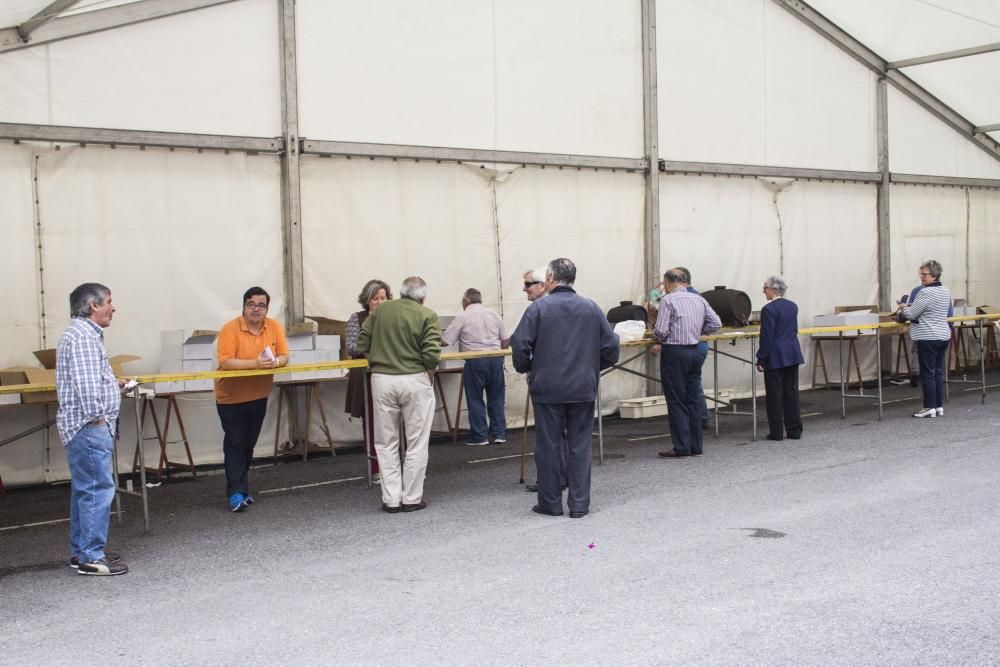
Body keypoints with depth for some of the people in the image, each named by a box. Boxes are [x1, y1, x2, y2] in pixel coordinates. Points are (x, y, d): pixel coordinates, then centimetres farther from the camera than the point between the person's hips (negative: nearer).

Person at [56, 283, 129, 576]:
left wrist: (113, 384, 18)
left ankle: (81, 551, 21)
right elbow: (85, 384, -23)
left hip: (88, 427, 11)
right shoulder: (81, 335, -16)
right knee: (98, 489, -8)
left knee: (85, 489, 14)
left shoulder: (87, 334, 18)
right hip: (89, 426, -11)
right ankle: (91, 557, -4)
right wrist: (97, 418, -20)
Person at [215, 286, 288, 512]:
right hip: (231, 397, -4)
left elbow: (284, 357, -4)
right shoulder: (230, 329, -18)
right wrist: (255, 363, -35)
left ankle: (241, 487, 25)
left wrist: (275, 362, -27)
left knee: (249, 443, 13)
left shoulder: (275, 327, -5)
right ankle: (236, 493, -6)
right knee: (235, 443, -7)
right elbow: (225, 362, -26)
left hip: (258, 395, 4)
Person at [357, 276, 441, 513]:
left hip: (382, 379, 3)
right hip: (415, 381, -3)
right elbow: (432, 354, -13)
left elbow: (362, 346, 6)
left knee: (386, 443, 11)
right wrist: (428, 368, 6)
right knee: (416, 444, 8)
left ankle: (391, 499, 12)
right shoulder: (427, 315, -5)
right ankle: (412, 499, 12)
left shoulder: (380, 311, 6)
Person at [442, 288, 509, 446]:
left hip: (475, 361, -4)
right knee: (496, 398, 11)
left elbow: (444, 341, -4)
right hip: (495, 359, 4)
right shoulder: (493, 314, 10)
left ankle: (480, 436, 7)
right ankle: (499, 433, 13)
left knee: (475, 399, 5)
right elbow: (506, 341, 8)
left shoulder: (462, 317, -3)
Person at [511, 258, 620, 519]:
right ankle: (579, 504, 8)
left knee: (548, 447, 7)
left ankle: (550, 503, 13)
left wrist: (525, 368, 7)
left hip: (547, 388, -2)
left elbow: (520, 345, -12)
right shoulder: (591, 308, 2)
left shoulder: (538, 308, -7)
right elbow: (611, 346, 1)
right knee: (580, 446, 7)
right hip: (584, 389, 2)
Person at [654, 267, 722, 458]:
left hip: (674, 352, -6)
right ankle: (695, 446, 15)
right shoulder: (699, 299, 8)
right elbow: (716, 323, 7)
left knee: (676, 402, 0)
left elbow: (661, 331, -16)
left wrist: (657, 335, 5)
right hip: (695, 351, 6)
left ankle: (682, 448, 0)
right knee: (693, 399, 12)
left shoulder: (667, 300, -11)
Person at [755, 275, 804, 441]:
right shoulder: (793, 306, 9)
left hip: (775, 357, -7)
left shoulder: (769, 309, -14)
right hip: (793, 354, 7)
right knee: (792, 392, 10)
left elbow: (767, 336, -15)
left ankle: (776, 432, 3)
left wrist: (760, 359, -10)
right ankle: (795, 430, 12)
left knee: (775, 394, 0)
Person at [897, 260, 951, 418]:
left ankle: (930, 407, -1)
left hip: (928, 338, -8)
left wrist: (903, 308, 7)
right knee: (938, 372, 11)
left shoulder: (925, 293, -16)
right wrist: (910, 307, 22)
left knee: (928, 373, -3)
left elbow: (911, 314, -13)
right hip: (943, 336, 8)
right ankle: (940, 406, 13)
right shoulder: (945, 291, 12)